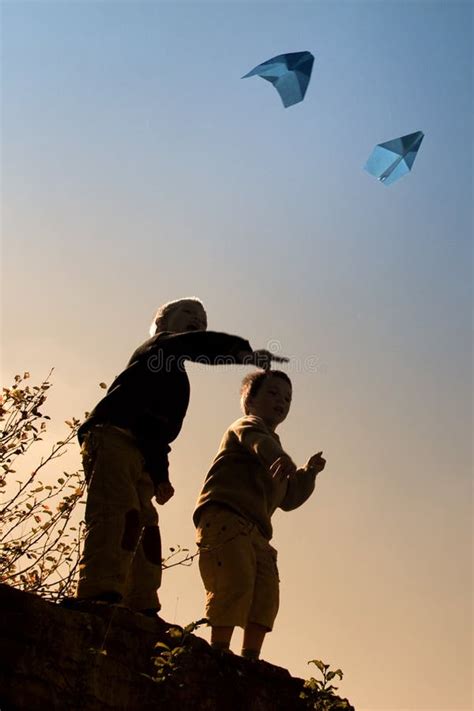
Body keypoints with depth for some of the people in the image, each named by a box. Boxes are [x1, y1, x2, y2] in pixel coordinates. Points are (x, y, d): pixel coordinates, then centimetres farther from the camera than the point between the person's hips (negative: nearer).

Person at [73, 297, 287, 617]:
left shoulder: (174, 374, 35)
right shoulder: (161, 346, 12)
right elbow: (201, 345, -11)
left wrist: (160, 475, 22)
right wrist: (246, 352, -11)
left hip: (138, 457, 10)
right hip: (113, 438, -10)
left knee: (146, 528, 2)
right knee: (119, 514, -27)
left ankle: (140, 610, 0)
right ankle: (100, 594, -40)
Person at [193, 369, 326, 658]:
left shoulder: (273, 455, 35)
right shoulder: (248, 424, 11)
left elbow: (289, 498, 35)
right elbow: (257, 440, -17)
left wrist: (309, 472, 20)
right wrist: (281, 458, -40)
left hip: (255, 531, 8)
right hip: (224, 518, -8)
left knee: (267, 595, -7)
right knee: (237, 583, -23)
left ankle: (250, 659, -9)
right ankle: (219, 653, -22)